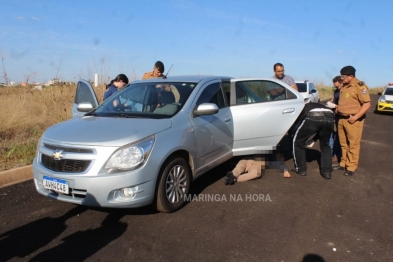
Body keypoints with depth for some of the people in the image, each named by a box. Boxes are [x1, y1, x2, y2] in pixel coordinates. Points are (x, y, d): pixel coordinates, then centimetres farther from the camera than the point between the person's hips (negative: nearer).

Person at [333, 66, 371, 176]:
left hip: (353, 120, -8)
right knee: (343, 143, 15)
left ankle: (351, 167, 8)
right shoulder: (344, 86, 11)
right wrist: (337, 108, 10)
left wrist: (355, 117, -19)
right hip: (342, 118, 8)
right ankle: (343, 163, 26)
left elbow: (367, 104, -16)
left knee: (353, 144, 0)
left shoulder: (360, 86, -13)